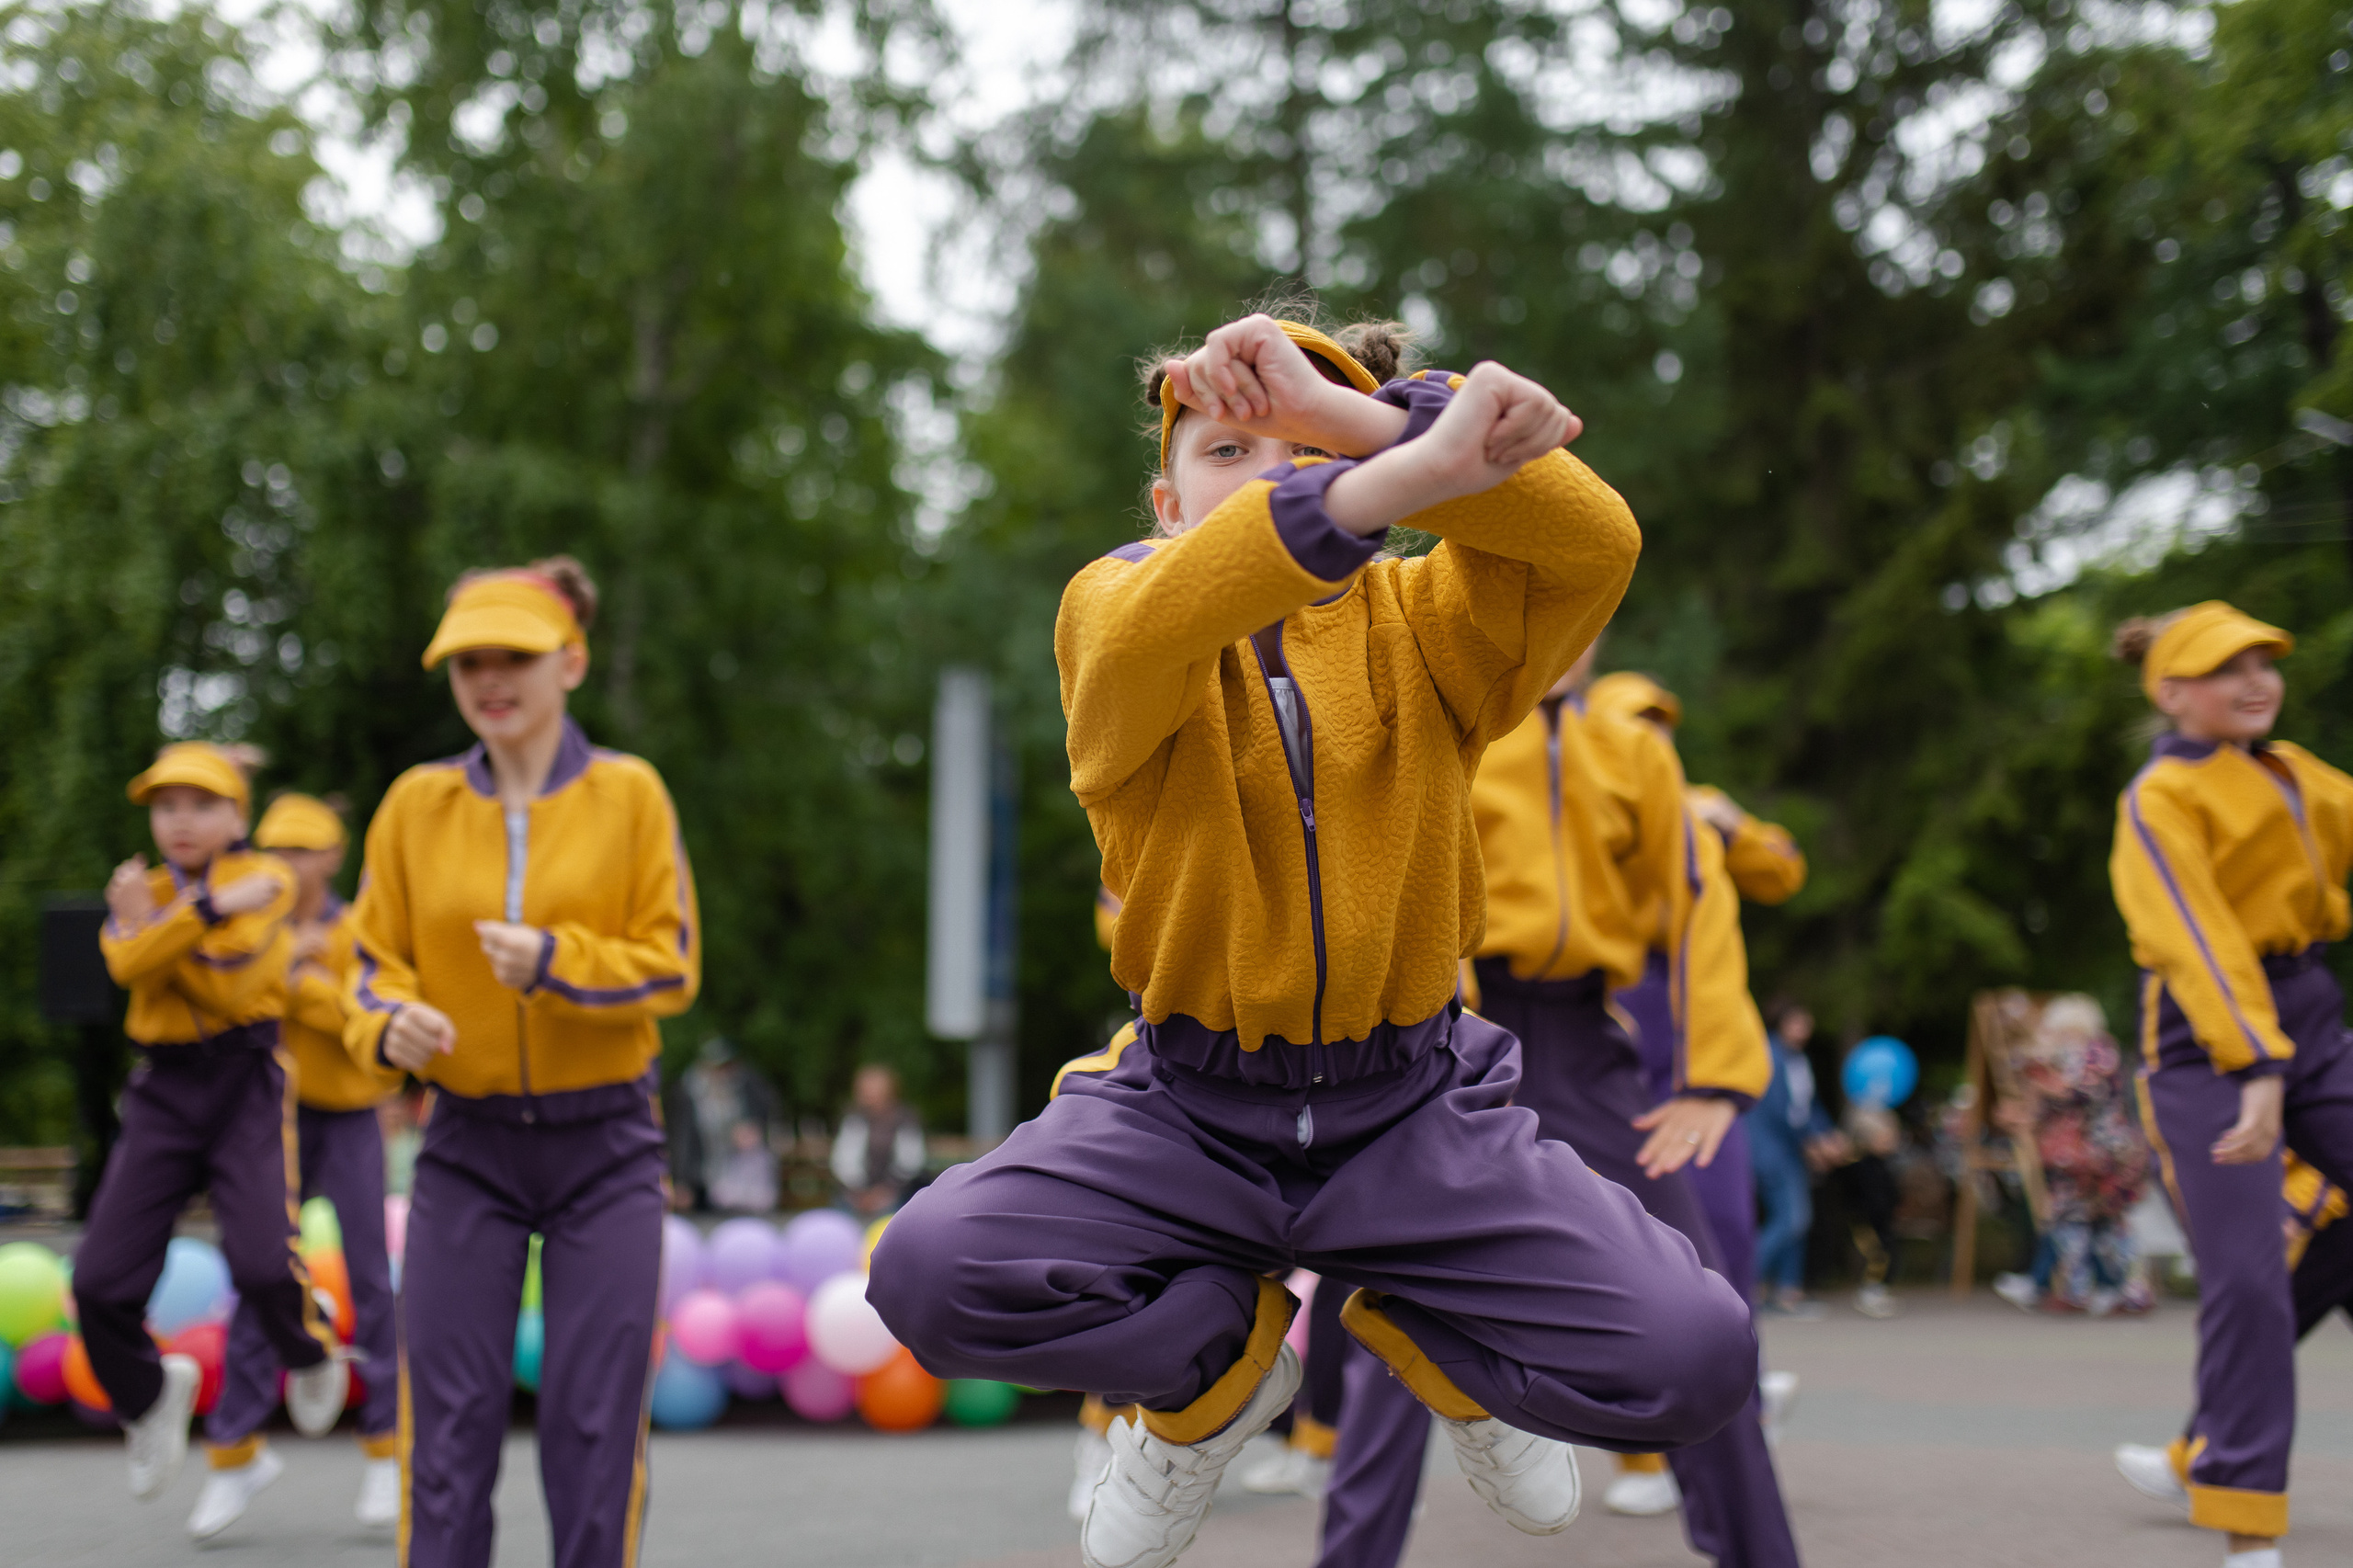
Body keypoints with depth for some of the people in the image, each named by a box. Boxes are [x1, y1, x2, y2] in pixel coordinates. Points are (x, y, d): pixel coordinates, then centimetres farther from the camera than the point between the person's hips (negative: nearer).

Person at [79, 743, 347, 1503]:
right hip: (163, 1090, 4)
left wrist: (153, 925, -11)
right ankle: (148, 1396, 27)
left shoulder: (266, 882, -1)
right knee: (100, 1282, -4)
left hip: (247, 1079, -4)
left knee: (262, 1262, -20)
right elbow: (127, 964, -14)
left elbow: (228, 984, -16)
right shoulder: (138, 889, 10)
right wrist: (209, 907, -24)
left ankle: (311, 1353, 15)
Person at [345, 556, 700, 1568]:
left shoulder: (629, 794, -1)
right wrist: (390, 1023, -15)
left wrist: (554, 960, -21)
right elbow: (377, 959, 7)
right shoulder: (417, 802, 4)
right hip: (467, 1143, 1)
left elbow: (671, 965, -4)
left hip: (604, 1143, -1)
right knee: (448, 1418, -1)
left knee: (594, 1418, 1)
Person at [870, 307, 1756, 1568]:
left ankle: (1425, 1333, 17)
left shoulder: (1415, 625, 2)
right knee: (931, 1272, -27)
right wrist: (1410, 471, -44)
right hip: (1184, 1115, 0)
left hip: (1410, 1107, 1)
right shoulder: (1113, 602, -3)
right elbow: (1149, 629, -31)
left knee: (1696, 1358, -18)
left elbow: (1594, 541, -19)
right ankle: (1223, 1364, 7)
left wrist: (1349, 416, -27)